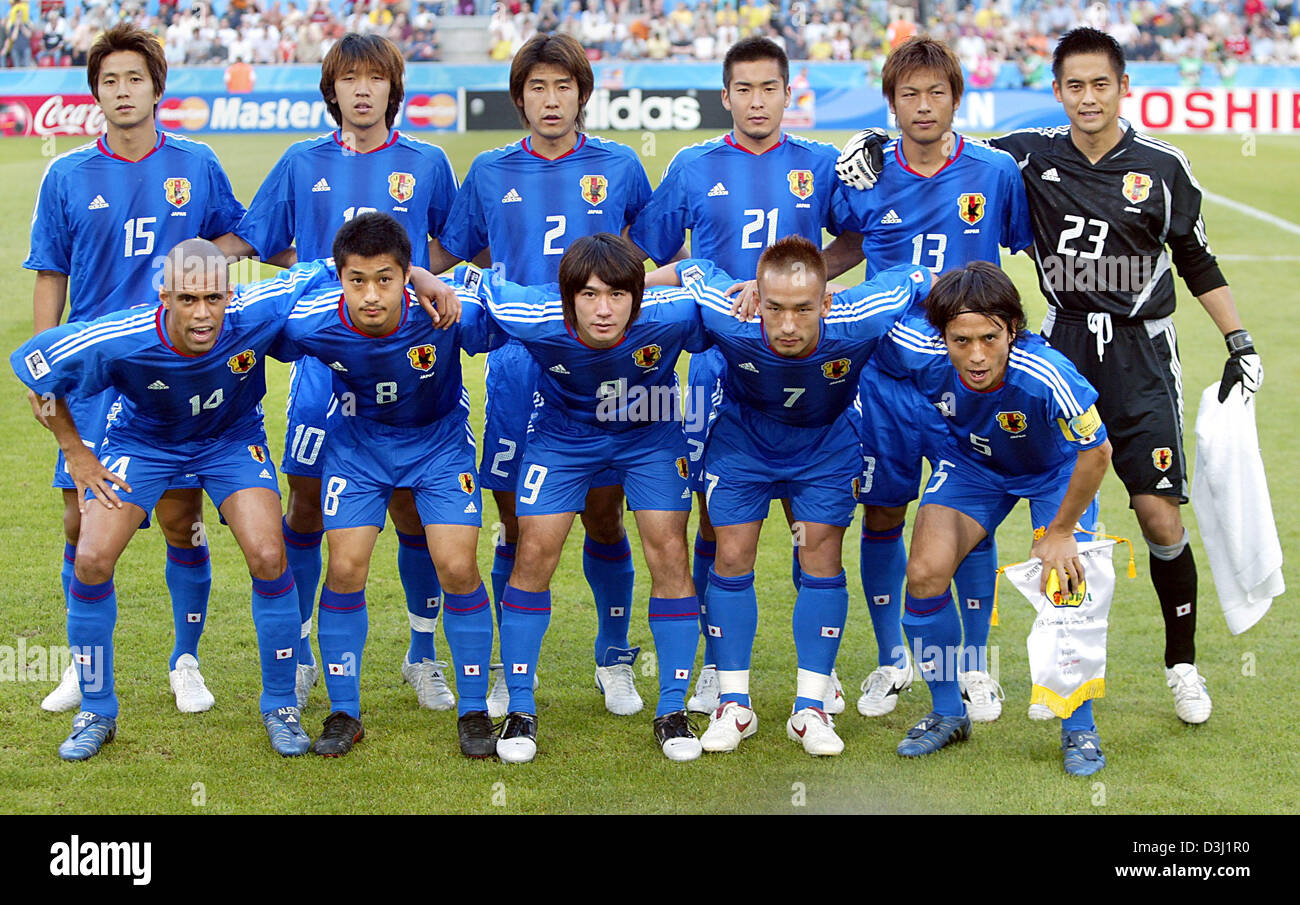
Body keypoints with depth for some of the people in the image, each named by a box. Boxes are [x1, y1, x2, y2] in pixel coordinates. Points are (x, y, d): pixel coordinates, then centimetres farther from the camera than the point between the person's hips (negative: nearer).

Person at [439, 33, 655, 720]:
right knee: (517, 521, 3)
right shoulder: (490, 173, 7)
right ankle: (512, 669, 17)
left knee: (603, 514, 3)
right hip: (517, 366, 1)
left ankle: (614, 659, 21)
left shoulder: (618, 167, 4)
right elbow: (452, 258, 18)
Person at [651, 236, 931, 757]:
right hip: (743, 436, 0)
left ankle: (811, 708, 6)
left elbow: (920, 281, -20)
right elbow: (688, 272, -16)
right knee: (732, 557, -3)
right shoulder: (729, 319, -37)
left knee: (822, 559, -5)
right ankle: (733, 705, 10)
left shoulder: (859, 322, -38)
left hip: (826, 443, 0)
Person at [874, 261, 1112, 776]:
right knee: (925, 573, -13)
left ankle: (1079, 728, 7)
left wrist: (1061, 533, -16)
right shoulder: (920, 350, -34)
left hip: (1055, 470, -2)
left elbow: (1096, 452, -26)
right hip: (971, 461, 3)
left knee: (1065, 586, -17)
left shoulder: (1045, 375, -42)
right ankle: (948, 714, 10)